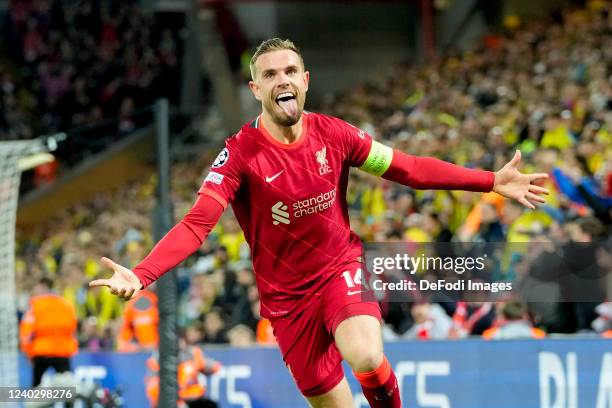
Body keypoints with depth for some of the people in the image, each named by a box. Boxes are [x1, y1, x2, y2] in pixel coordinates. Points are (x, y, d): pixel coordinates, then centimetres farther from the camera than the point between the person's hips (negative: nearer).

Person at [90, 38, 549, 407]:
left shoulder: (333, 134, -7)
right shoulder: (241, 153, -16)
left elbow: (408, 168, 1)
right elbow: (197, 224, -25)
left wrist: (491, 181, -2)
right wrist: (140, 275, -41)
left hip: (340, 268, 1)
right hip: (286, 293, 0)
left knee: (366, 357, -30)